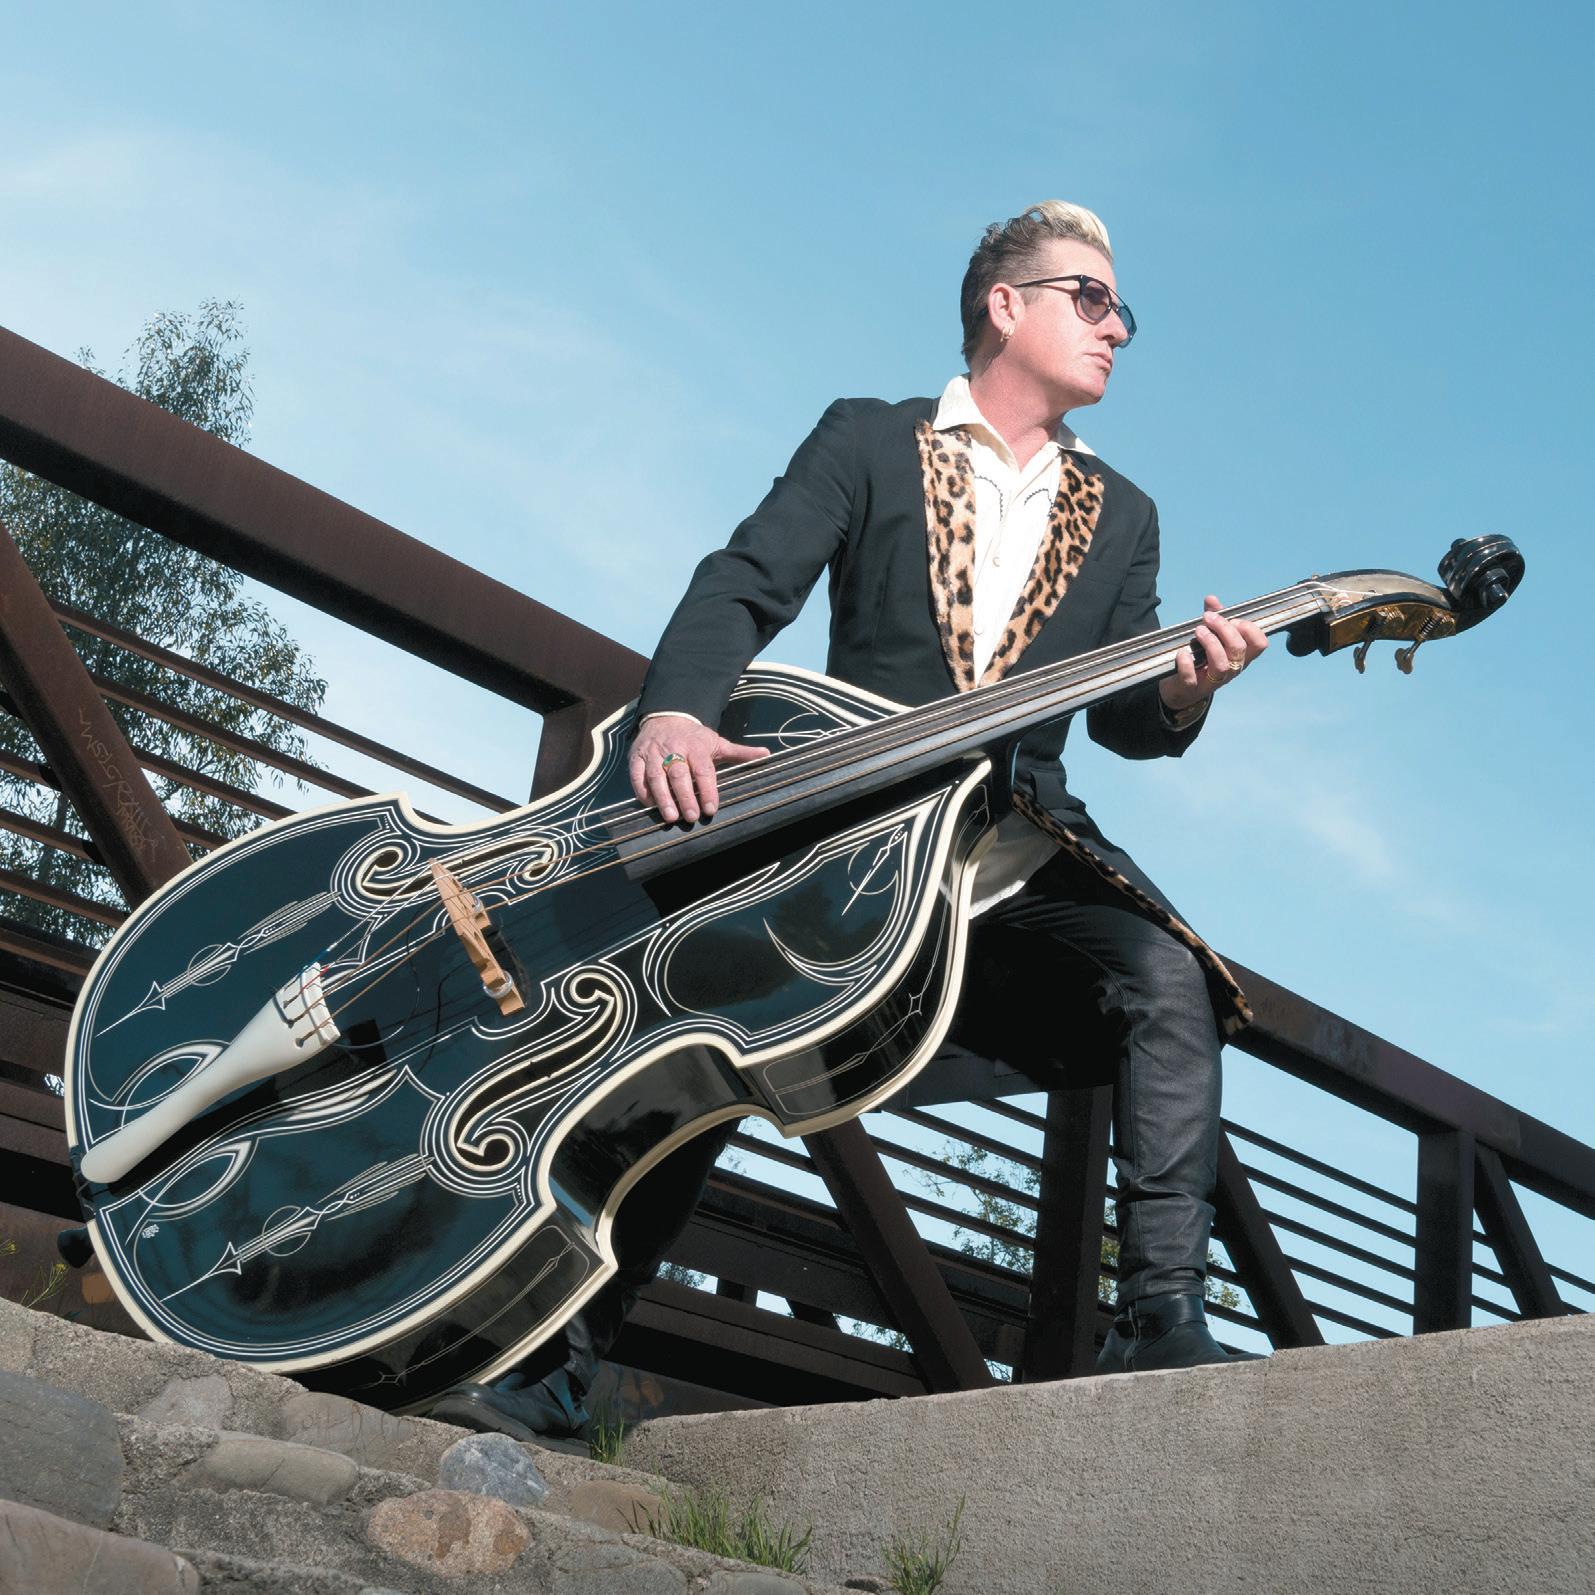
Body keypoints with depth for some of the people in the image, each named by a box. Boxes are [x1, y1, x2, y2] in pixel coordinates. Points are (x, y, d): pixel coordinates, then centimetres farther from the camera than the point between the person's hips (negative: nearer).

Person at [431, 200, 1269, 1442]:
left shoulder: (1120, 517, 18)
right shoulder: (867, 441, 8)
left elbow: (1120, 710, 10)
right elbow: (747, 585, -6)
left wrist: (1182, 691, -14)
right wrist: (676, 708, -26)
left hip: (1022, 859, 2)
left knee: (1165, 979, -24)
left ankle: (1161, 1320, -22)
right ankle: (562, 1355, 2)